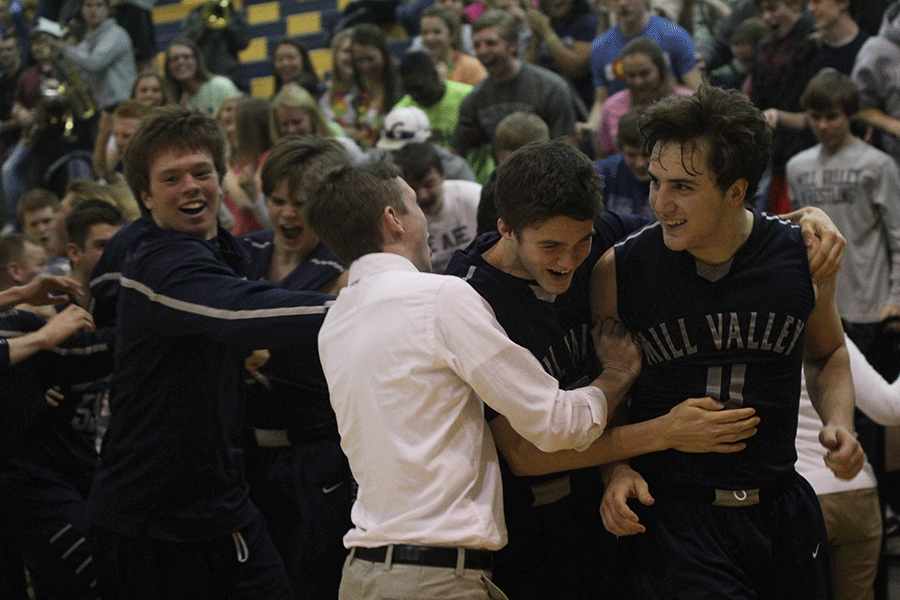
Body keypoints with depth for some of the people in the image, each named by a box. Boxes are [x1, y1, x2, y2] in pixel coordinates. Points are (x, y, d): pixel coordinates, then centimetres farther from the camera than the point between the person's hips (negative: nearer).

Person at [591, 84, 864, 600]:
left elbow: (826, 353, 18)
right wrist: (615, 470, -11)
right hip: (668, 512, -3)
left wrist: (839, 422, 1)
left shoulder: (803, 257, -2)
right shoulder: (619, 271, -8)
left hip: (780, 507, 3)